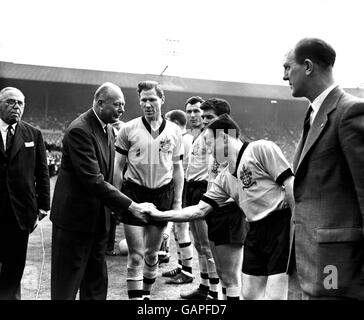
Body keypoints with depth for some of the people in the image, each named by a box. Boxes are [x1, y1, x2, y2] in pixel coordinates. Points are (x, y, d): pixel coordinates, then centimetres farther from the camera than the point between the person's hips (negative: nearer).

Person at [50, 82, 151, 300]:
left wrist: (117, 208, 9)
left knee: (97, 283, 18)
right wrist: (131, 206, -27)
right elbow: (93, 180, -28)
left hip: (99, 219, 9)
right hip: (75, 217, -8)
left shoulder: (108, 129, 8)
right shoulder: (79, 130, -21)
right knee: (66, 285, 7)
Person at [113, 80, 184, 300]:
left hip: (163, 195, 2)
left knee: (152, 253, 14)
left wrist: (178, 201, 4)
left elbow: (178, 169, 8)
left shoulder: (174, 131, 2)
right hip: (134, 193, -2)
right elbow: (118, 166, 1)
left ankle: (146, 293, 33)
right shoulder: (129, 129, -4)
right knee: (136, 255, 0)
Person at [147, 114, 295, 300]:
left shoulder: (261, 149, -8)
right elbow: (199, 210, 12)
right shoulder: (224, 179, 13)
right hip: (256, 232, 8)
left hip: (282, 226, -7)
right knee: (249, 295, 13)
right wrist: (159, 215, 9)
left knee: (274, 295, -7)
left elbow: (291, 185, -13)